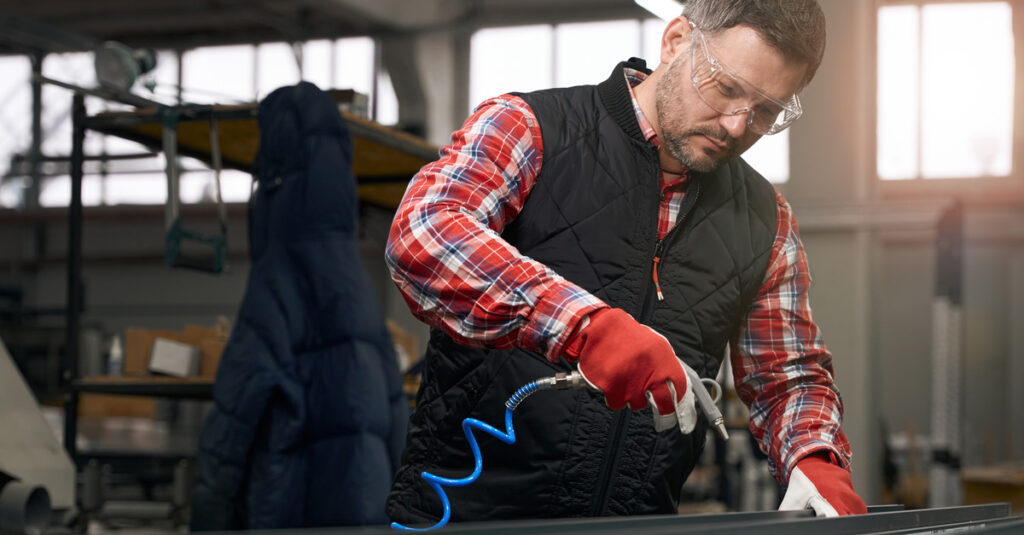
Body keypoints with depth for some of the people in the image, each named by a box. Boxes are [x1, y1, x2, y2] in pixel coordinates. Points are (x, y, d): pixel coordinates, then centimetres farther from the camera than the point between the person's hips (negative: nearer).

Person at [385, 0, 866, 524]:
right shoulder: (528, 128, -3)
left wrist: (816, 461, -1)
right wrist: (586, 323, -30)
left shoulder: (765, 220, 13)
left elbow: (789, 376, 21)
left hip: (637, 520, 5)